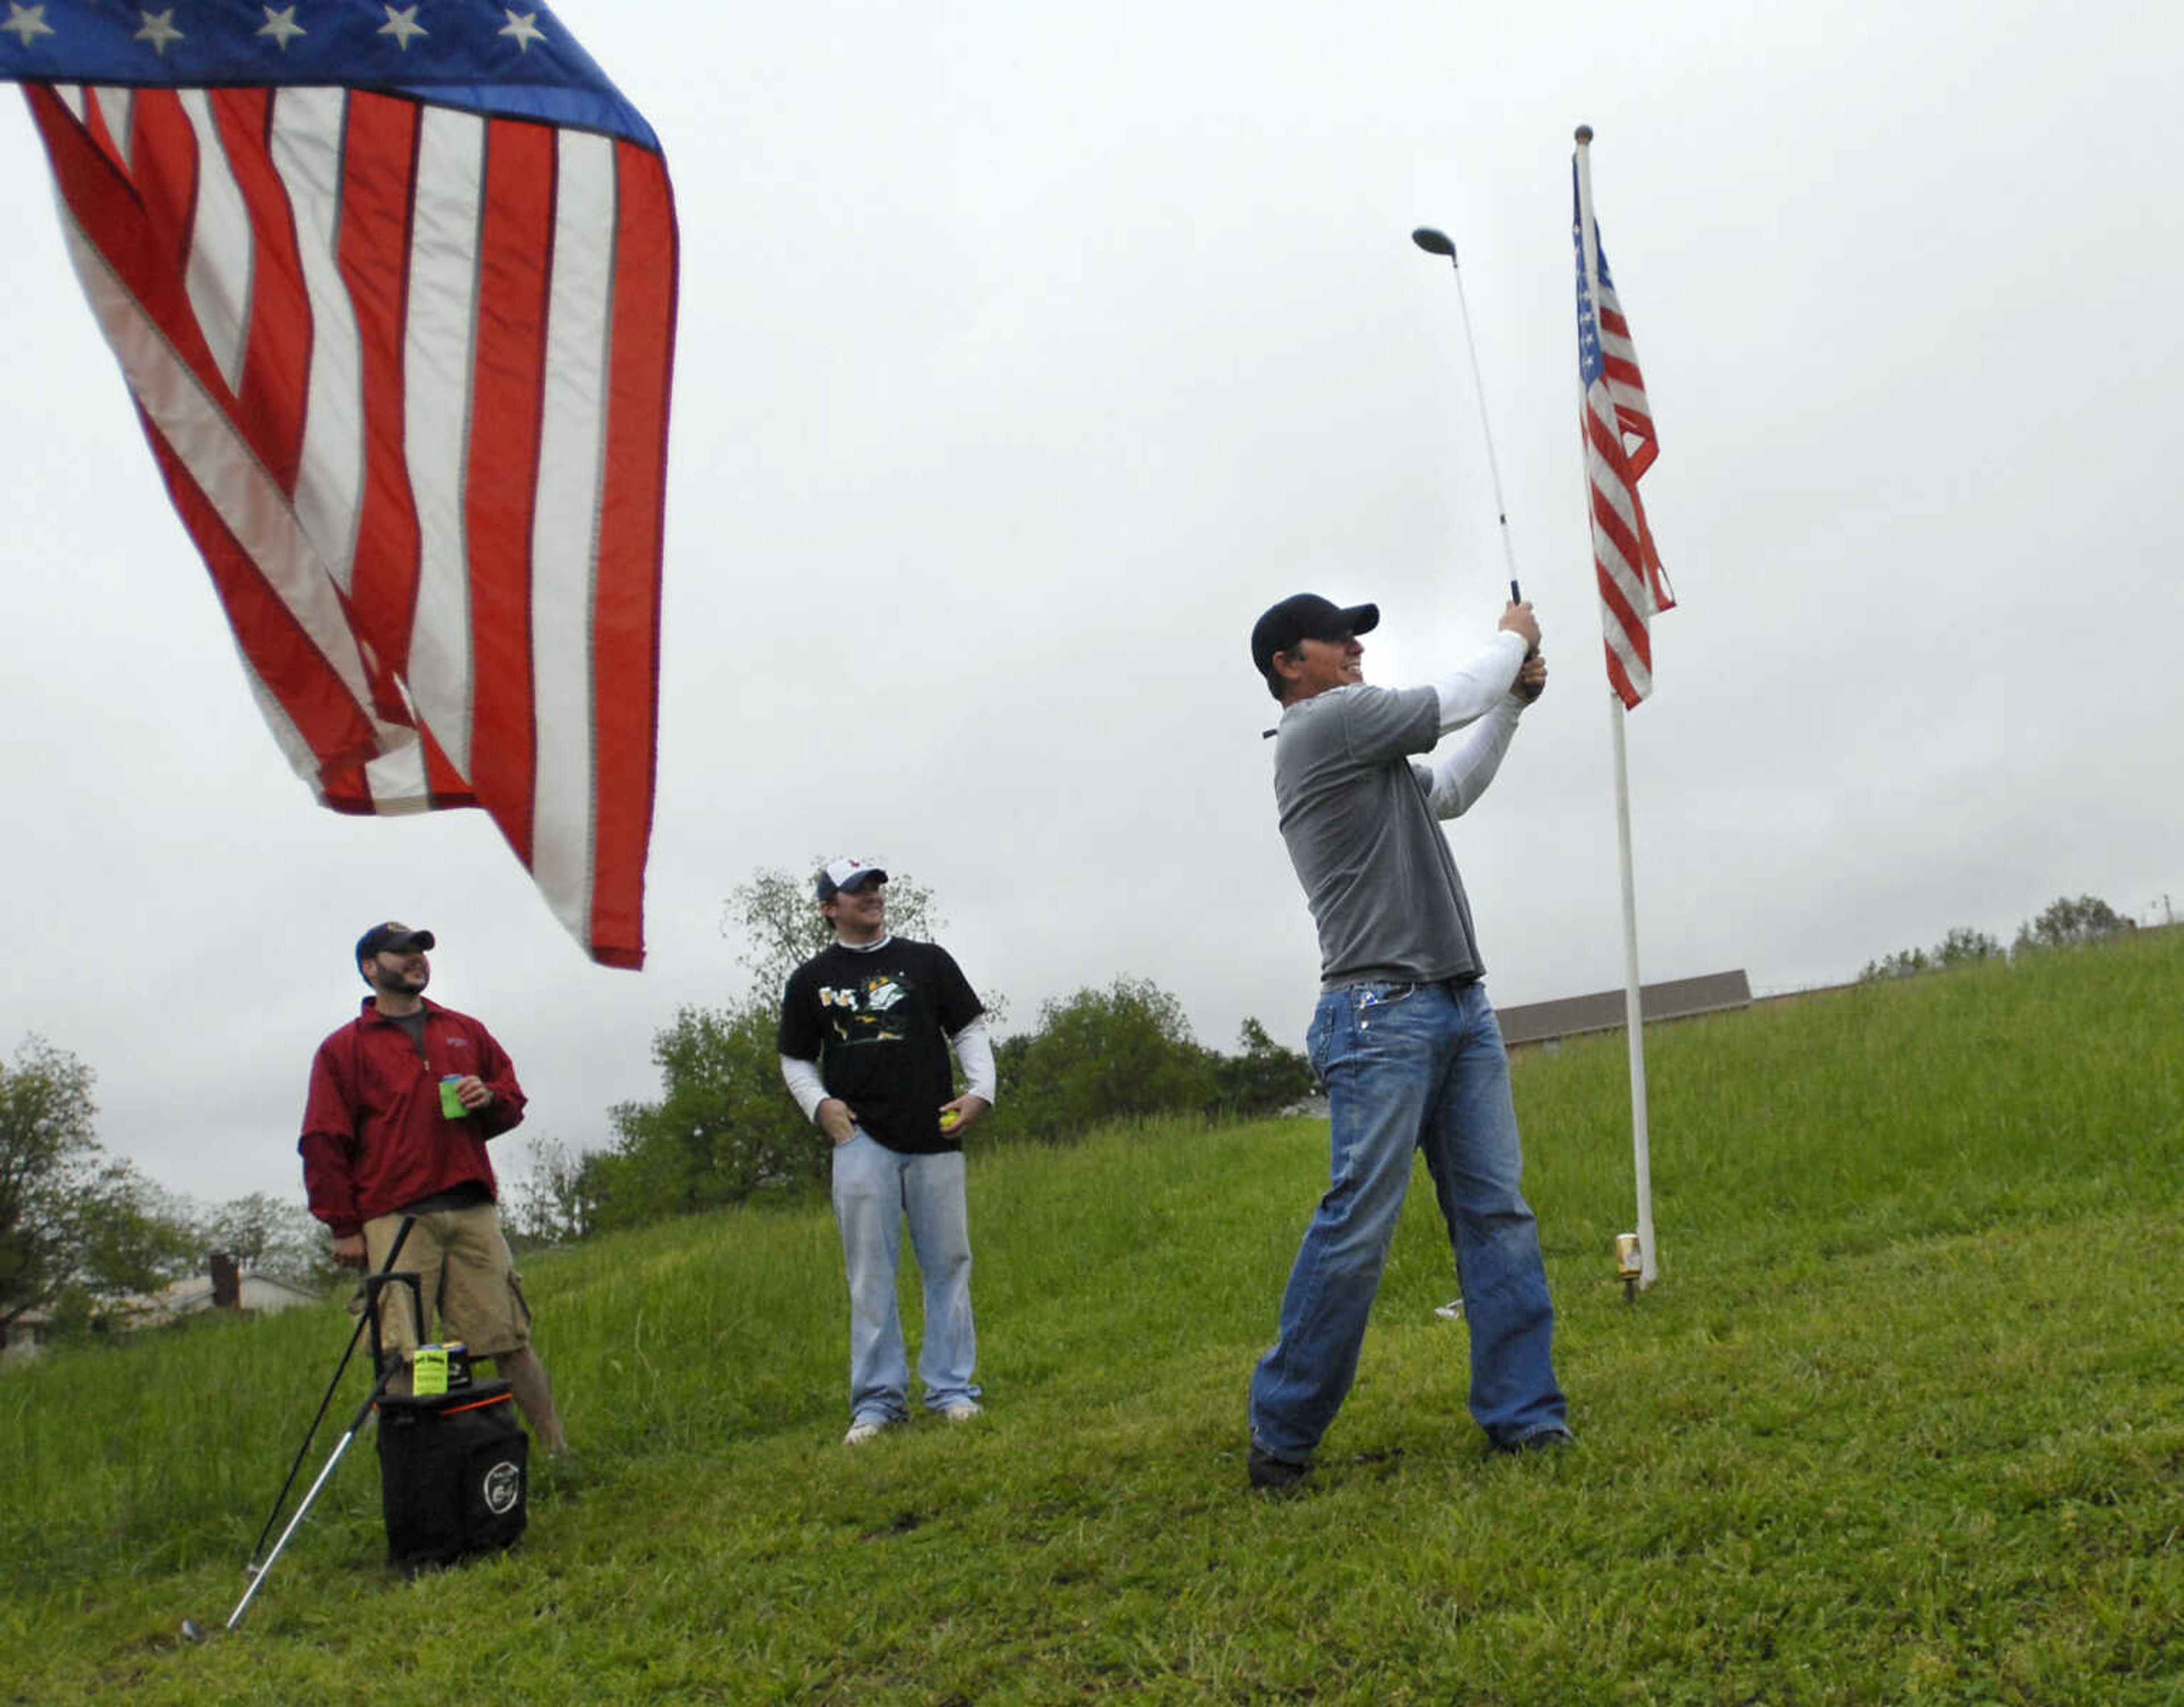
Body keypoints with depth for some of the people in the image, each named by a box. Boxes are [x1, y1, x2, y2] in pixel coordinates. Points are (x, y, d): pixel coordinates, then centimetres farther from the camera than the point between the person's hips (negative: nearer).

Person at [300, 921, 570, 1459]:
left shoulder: (466, 1031, 20)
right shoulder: (343, 1049, 9)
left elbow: (513, 1098, 26)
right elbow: (324, 1143, 4)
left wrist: (488, 1098, 1)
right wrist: (343, 1227, -2)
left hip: (472, 1212, 3)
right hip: (396, 1219, -3)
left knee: (508, 1339, 1)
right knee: (402, 1355, -7)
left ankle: (559, 1454, 4)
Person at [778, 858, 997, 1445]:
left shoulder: (927, 961, 11)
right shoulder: (811, 980, 11)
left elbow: (969, 1030, 12)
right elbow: (795, 1059, 16)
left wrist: (980, 1091, -4)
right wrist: (819, 1104, -3)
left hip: (935, 1138, 1)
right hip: (862, 1140, -1)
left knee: (948, 1264, 2)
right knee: (870, 1274, -2)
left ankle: (952, 1389, 11)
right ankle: (878, 1400, 3)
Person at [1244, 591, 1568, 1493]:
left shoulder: (1368, 756, 23)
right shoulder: (1322, 726, -5)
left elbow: (1450, 791, 35)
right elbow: (1452, 702, 0)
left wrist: (1513, 700, 28)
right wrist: (1512, 639, 19)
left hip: (1462, 1010, 10)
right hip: (1382, 1013, -10)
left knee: (1497, 1214, 3)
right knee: (1357, 1226, -10)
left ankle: (1524, 1417, 5)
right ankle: (1282, 1435, 0)